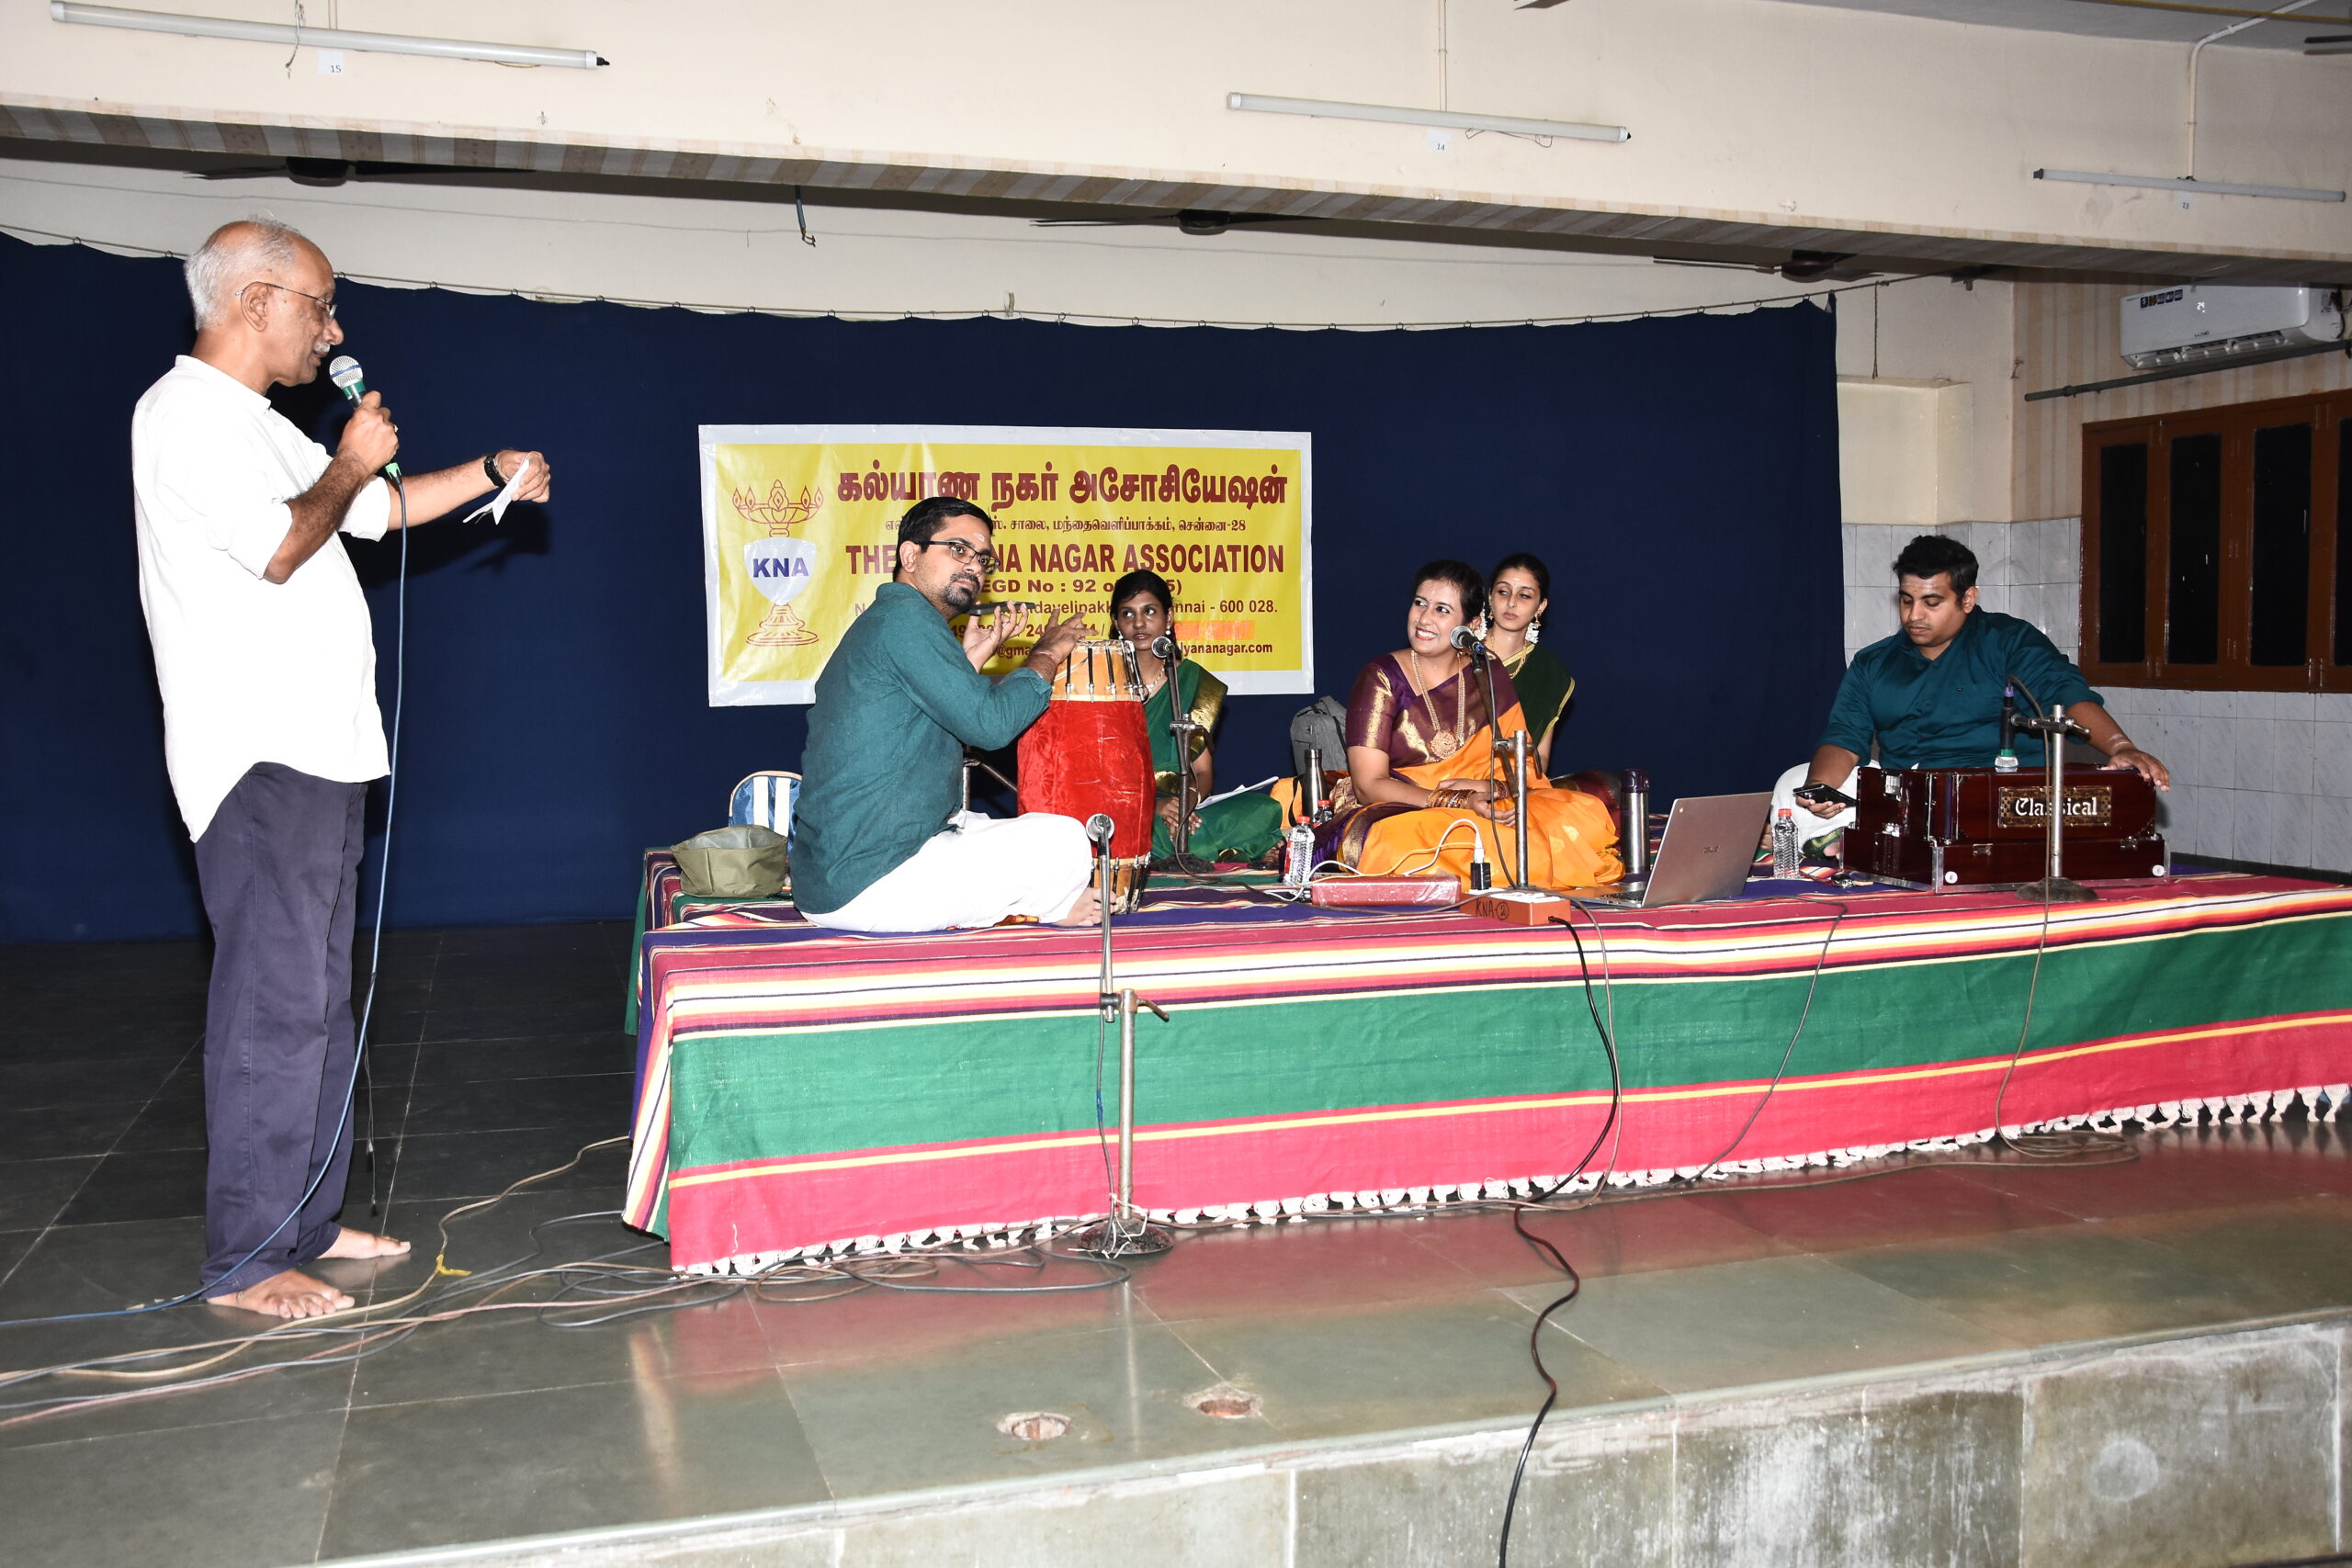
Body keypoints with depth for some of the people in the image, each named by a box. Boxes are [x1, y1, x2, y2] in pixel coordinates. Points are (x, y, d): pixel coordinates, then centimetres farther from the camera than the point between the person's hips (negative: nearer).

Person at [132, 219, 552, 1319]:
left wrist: (492, 472, 23)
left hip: (317, 754, 10)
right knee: (275, 1008, -9)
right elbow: (280, 547, -20)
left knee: (319, 999, 13)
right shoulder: (186, 414, -10)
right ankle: (243, 1262, -1)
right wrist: (349, 466, -5)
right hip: (259, 762, -10)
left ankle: (306, 1219, 22)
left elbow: (379, 511, 29)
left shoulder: (256, 425, 21)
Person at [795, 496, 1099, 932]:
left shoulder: (879, 621, 19)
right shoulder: (905, 616, -13)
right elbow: (988, 724, -18)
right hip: (866, 888, -11)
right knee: (1065, 842, -12)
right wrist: (1047, 655, -3)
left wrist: (973, 658, 13)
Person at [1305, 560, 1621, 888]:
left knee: (1586, 812, -19)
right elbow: (1368, 784, -10)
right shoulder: (1382, 677, -2)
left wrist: (1493, 787, -17)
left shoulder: (1489, 677, 10)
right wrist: (1459, 803, -22)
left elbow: (1525, 767, 7)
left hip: (1485, 815, 3)